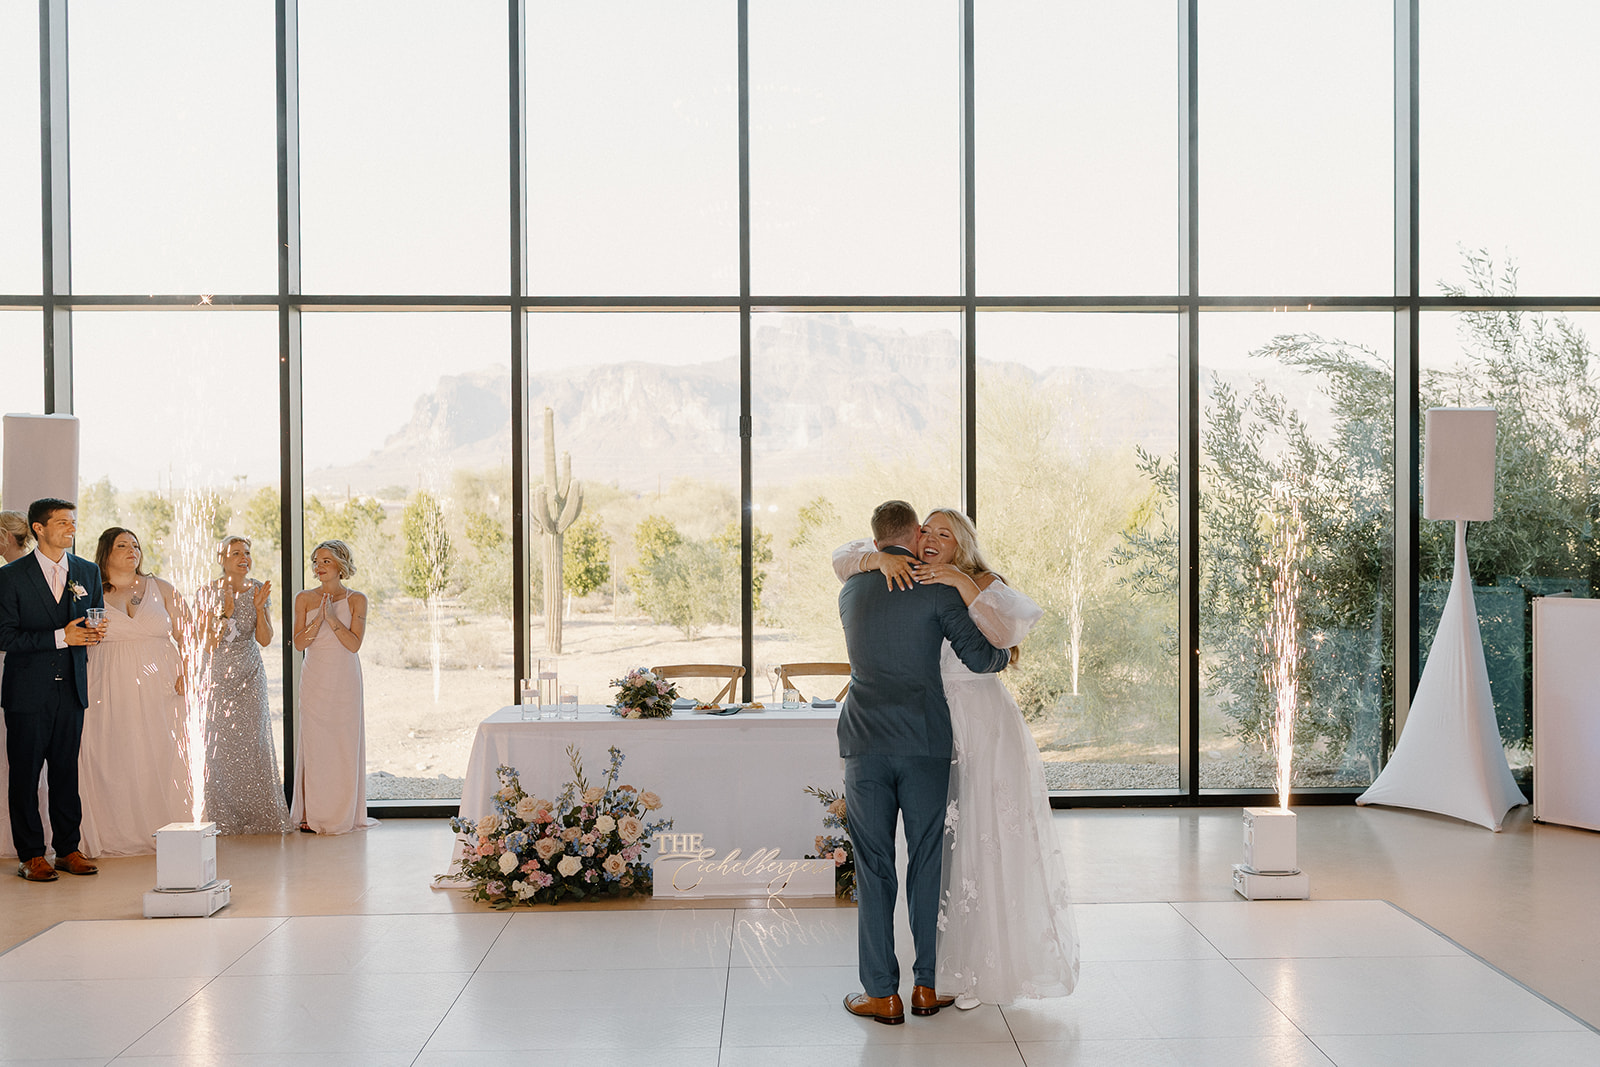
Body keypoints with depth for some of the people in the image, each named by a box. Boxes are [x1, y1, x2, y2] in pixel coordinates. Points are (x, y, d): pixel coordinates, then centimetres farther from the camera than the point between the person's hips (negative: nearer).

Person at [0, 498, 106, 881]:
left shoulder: (88, 572, 10)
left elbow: (96, 620, 16)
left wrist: (95, 632, -7)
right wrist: (60, 637, -17)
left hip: (71, 688, 4)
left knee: (67, 771, 7)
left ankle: (67, 849, 16)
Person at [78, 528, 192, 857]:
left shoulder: (161, 589, 9)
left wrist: (186, 673, -4)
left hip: (158, 690, 1)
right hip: (111, 691, 0)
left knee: (161, 755, -1)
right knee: (114, 760, -2)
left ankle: (164, 831, 7)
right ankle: (116, 835, 7)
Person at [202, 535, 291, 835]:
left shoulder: (259, 590, 2)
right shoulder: (211, 592, -5)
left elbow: (264, 639, -3)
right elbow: (209, 642, -8)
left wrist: (259, 607, -16)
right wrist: (225, 613, -21)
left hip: (250, 676, 1)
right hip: (219, 675, -1)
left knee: (253, 741, -2)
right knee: (221, 744, -1)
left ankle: (257, 816, 6)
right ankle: (225, 818, 8)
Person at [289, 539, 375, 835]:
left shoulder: (356, 600, 2)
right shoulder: (304, 599, 6)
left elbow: (354, 643, -7)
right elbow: (299, 642, -2)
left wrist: (332, 617, -15)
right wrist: (319, 618, -15)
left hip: (345, 681, -1)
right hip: (315, 680, 1)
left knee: (344, 744, 0)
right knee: (313, 743, 0)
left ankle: (343, 814, 8)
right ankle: (311, 814, 5)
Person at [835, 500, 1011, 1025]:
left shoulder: (850, 591, 11)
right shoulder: (937, 588, -2)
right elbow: (979, 657, -5)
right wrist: (1005, 653, 17)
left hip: (865, 745, 2)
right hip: (925, 744, -2)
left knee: (873, 867, 5)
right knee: (927, 863, 9)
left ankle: (882, 993, 9)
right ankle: (928, 985, 17)